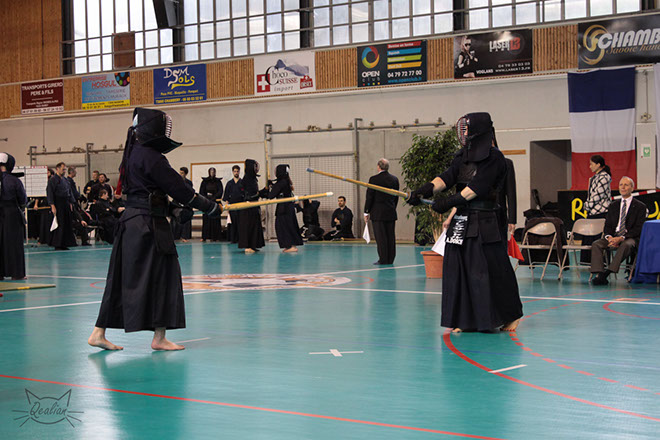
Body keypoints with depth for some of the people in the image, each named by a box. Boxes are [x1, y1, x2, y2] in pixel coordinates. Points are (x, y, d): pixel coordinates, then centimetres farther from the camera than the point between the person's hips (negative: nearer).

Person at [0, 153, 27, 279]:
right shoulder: (15, 181, -12)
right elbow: (23, 200, -3)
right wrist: (21, 207, 19)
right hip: (12, 216, -3)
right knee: (14, 244, 4)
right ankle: (16, 273, 6)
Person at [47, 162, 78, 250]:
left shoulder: (65, 180, 15)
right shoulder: (53, 180, -8)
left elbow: (69, 192, 21)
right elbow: (50, 193, -13)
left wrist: (71, 203, 13)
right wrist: (52, 206, -19)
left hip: (66, 205, 8)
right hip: (58, 205, -8)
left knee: (67, 224, 6)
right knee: (59, 225, -8)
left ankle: (64, 244, 12)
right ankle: (57, 245, -2)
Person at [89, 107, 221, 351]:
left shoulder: (133, 154, 14)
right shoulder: (151, 157, -15)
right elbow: (178, 187, -13)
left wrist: (184, 206, 14)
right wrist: (211, 207, -4)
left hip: (131, 221, 10)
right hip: (148, 224, -10)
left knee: (121, 277, 12)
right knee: (161, 275, 0)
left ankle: (99, 333, 14)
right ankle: (159, 337, 7)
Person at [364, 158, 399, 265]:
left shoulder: (374, 179, -9)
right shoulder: (394, 179, 7)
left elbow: (369, 196, -7)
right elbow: (396, 197, 13)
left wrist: (366, 212, 0)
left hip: (378, 213, -5)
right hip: (391, 212, 5)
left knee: (380, 237, -3)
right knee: (390, 236, 8)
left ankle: (383, 259, -3)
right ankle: (390, 259, 12)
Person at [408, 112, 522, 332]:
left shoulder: (494, 158, -8)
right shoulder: (463, 157, 14)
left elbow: (476, 188, -16)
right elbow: (447, 177, 2)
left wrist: (449, 202, -18)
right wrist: (427, 189, -17)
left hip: (485, 223, -7)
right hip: (461, 222, 7)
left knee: (491, 270, -5)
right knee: (458, 270, 7)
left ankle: (510, 316, 11)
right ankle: (464, 320, 15)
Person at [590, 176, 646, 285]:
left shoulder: (640, 206, 4)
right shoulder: (613, 205, 18)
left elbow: (638, 229, -5)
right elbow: (607, 225, 14)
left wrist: (621, 238, -18)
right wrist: (609, 237, -10)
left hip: (630, 237, -4)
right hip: (613, 236, 4)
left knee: (625, 245, -39)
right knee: (596, 244, -23)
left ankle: (607, 272, -41)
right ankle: (600, 275, -35)